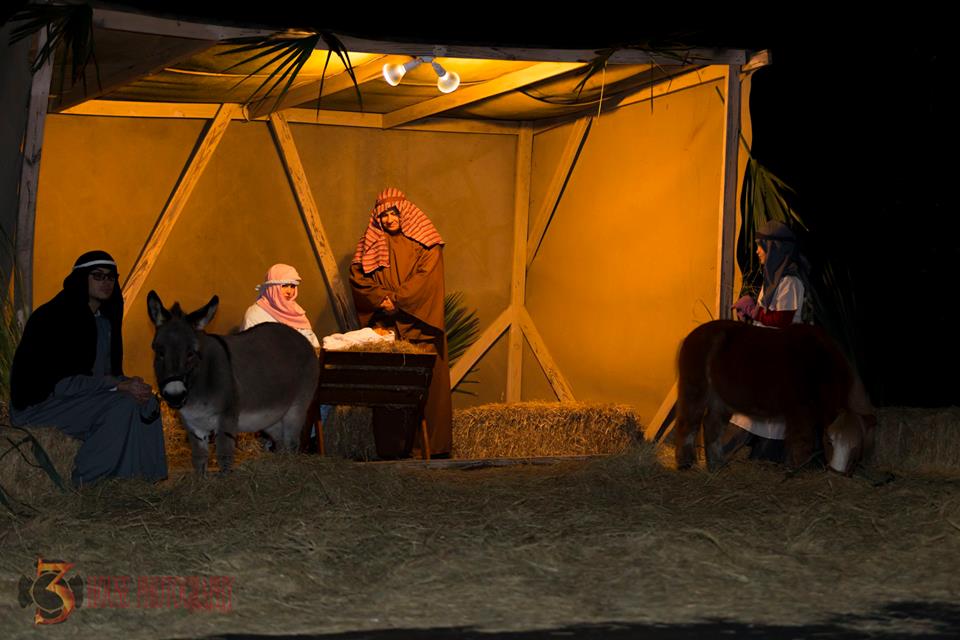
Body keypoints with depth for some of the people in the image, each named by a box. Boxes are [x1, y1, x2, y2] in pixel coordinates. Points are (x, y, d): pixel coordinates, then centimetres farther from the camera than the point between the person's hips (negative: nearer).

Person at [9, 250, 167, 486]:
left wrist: (129, 384, -10)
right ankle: (85, 483, -18)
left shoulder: (105, 319, 9)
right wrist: (118, 386, -25)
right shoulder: (52, 318, -18)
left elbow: (110, 371, 14)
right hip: (40, 404, -8)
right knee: (123, 405, -26)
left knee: (146, 402, -11)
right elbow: (60, 381, -23)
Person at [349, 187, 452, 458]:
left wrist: (395, 300, -12)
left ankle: (434, 446, -6)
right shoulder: (371, 245, 13)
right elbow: (358, 277, 4)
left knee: (426, 384, -7)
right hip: (385, 327, 2)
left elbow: (426, 277, -7)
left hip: (419, 325, -2)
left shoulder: (424, 242, 5)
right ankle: (391, 446, -3)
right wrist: (382, 298, -11)